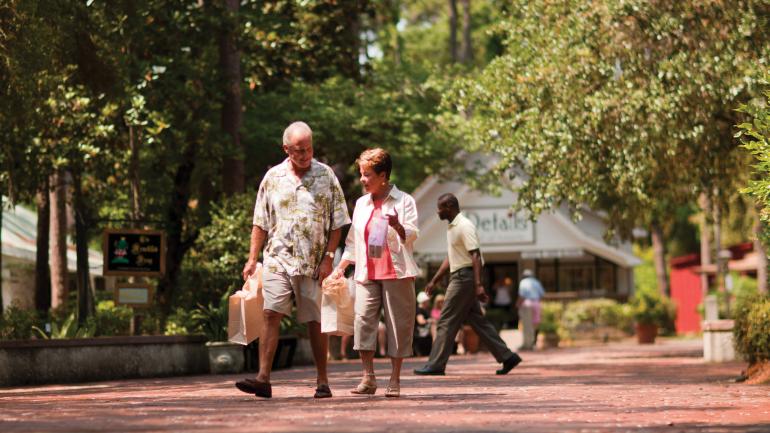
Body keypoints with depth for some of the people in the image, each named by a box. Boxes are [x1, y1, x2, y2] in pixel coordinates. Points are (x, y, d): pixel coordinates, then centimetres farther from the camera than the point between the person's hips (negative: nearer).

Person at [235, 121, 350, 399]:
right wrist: (252, 259, 5)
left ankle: (322, 381, 14)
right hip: (278, 259, 1)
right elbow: (261, 223, 11)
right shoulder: (273, 177, 7)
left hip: (313, 263, -1)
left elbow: (337, 223, 3)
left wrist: (328, 258, -5)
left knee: (315, 322, 4)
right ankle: (263, 379, -17)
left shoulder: (326, 176, 4)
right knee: (270, 314, -12)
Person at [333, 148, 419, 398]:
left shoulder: (403, 201, 1)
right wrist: (340, 267, 14)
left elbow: (411, 236, -7)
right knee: (363, 319, -10)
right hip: (367, 274, 4)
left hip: (396, 273, -4)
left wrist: (398, 226, -28)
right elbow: (353, 241, 22)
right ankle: (368, 378, -6)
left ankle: (395, 380, 5)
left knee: (397, 323, -2)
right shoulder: (361, 204, 16)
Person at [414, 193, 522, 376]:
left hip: (464, 277, -10)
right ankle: (507, 357, 10)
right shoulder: (452, 227, 17)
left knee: (446, 321, -6)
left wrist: (478, 284, -28)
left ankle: (436, 365, -3)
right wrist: (434, 281, 25)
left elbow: (475, 256, -21)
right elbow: (450, 258, 25)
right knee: (477, 321, 9)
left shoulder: (464, 226, -14)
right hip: (459, 277, 10)